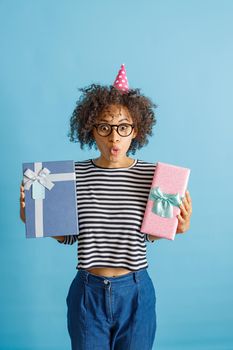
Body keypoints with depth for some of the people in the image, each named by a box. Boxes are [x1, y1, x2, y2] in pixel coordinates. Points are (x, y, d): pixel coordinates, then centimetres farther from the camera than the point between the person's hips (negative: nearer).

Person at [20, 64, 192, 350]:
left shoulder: (152, 174, -10)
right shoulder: (74, 174, -8)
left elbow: (148, 235, -1)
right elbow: (68, 235, 0)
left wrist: (173, 227, -19)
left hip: (135, 293, 0)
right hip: (88, 293, 1)